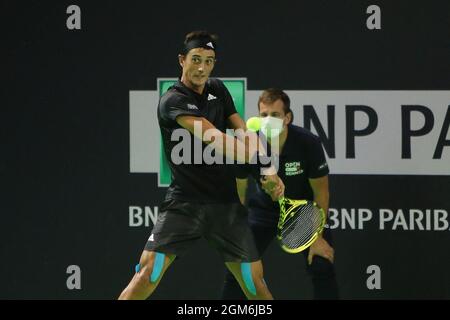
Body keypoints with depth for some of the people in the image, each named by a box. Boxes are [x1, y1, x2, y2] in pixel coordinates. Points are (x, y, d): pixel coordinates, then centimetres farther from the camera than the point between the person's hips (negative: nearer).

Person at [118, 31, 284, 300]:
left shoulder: (218, 89, 11)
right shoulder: (172, 101, -11)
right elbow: (213, 138, -23)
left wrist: (269, 170, -10)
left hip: (227, 203, 5)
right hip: (184, 204, -5)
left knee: (255, 282, 4)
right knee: (148, 273, -16)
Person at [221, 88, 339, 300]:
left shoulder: (309, 143, -28)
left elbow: (320, 191, -15)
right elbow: (239, 193, -10)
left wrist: (318, 236, -15)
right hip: (264, 208, 1)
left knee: (322, 268, -14)